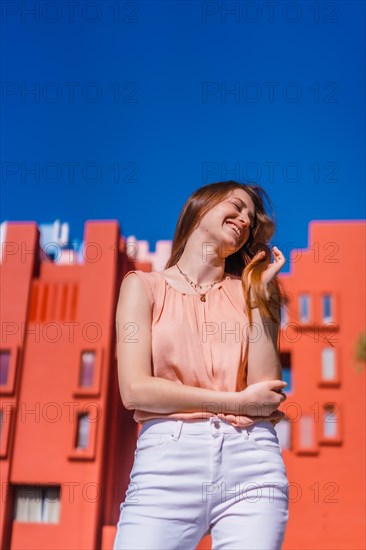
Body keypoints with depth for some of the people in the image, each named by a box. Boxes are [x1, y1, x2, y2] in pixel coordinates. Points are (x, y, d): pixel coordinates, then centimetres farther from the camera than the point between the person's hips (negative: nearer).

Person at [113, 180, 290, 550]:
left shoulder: (248, 291, 14)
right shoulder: (145, 285, 9)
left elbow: (268, 394, 2)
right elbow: (134, 390, -4)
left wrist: (259, 295, 3)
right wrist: (239, 402, -4)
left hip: (251, 462, 2)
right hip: (168, 458, -2)